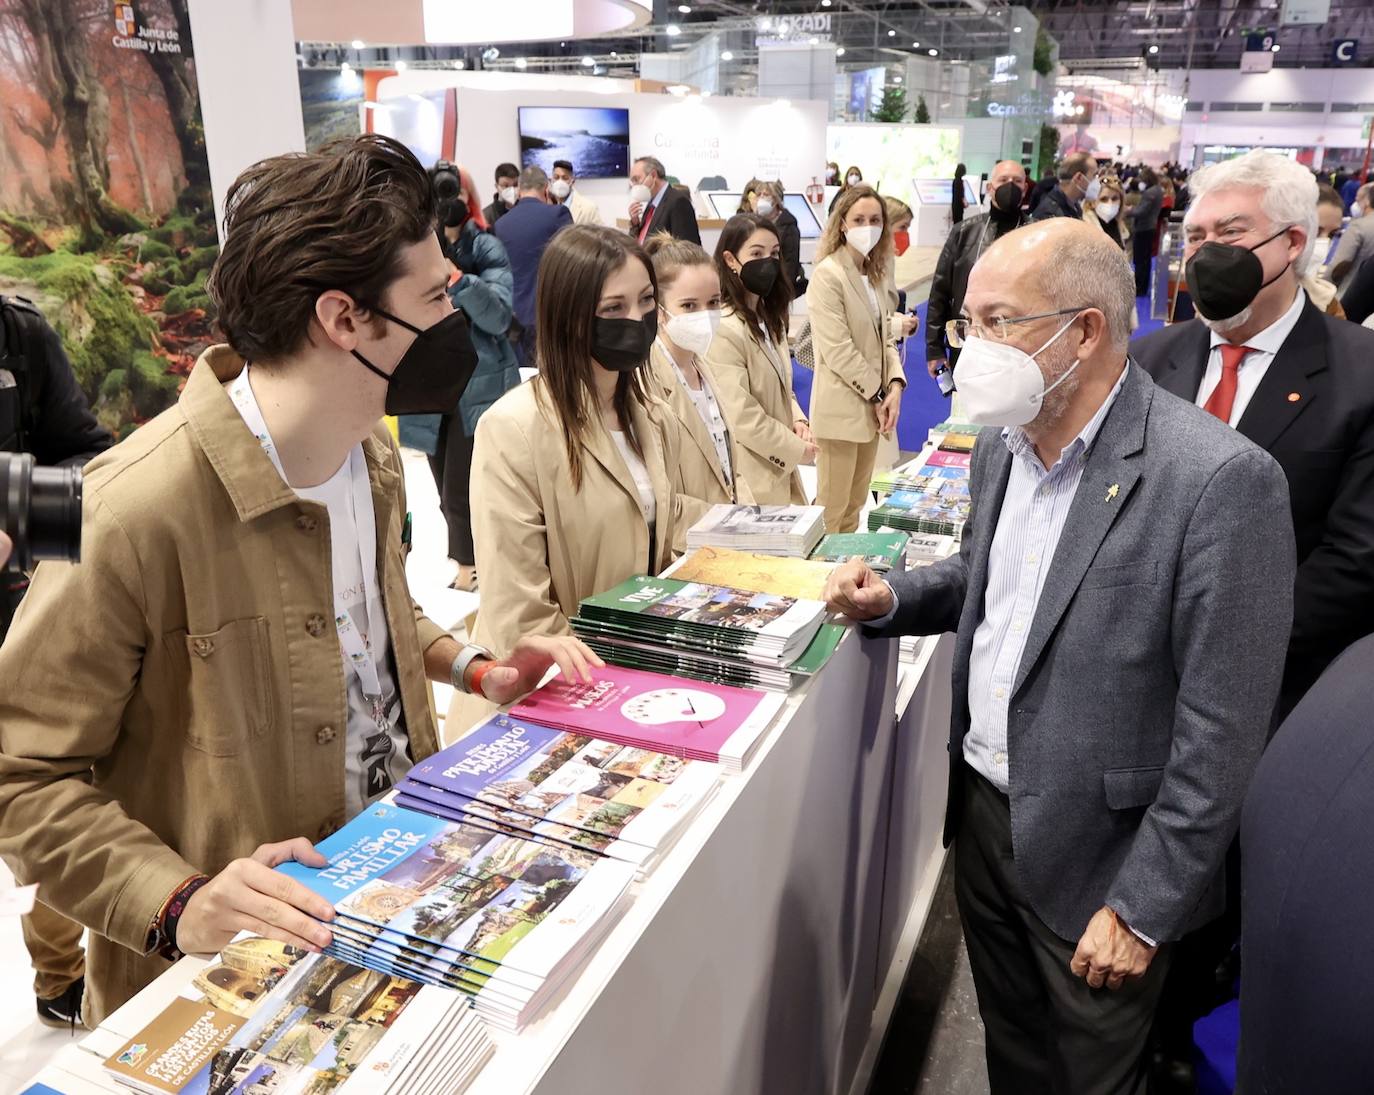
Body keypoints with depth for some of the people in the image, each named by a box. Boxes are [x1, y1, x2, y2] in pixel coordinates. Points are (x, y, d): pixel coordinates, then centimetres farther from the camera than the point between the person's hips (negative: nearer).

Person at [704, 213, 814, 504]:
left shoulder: (769, 319, 11)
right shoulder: (725, 329, -21)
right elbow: (741, 416, -23)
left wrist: (797, 420, -2)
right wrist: (797, 448, -12)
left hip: (779, 468, 9)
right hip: (750, 480, -9)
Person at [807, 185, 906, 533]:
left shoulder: (875, 273, 13)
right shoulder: (828, 274, -13)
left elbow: (884, 338, 13)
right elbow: (837, 350, -19)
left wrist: (895, 384, -5)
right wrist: (878, 394, -12)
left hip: (871, 407, 8)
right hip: (841, 410, -8)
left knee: (854, 508, 17)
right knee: (831, 512, 0)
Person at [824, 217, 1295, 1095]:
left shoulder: (1220, 479, -23)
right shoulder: (1004, 441, 1)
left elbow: (1222, 731, -20)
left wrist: (1143, 908, -16)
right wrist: (891, 598, -2)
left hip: (1095, 854, -6)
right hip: (981, 807, 6)